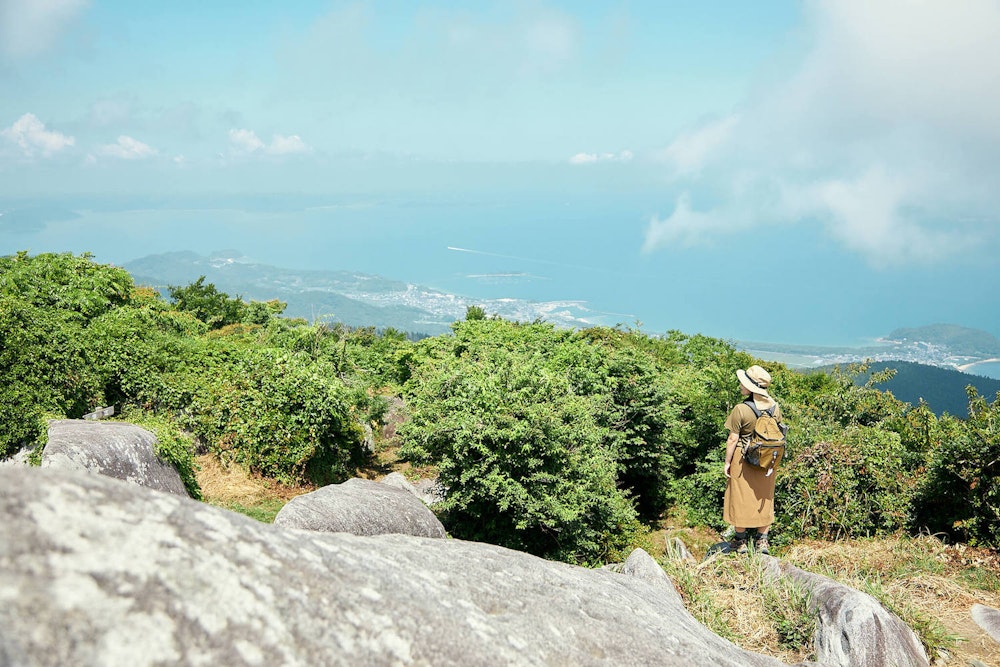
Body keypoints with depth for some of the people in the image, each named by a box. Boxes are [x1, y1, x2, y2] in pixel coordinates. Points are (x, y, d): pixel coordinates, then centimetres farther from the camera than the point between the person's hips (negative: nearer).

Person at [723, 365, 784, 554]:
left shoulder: (741, 410, -21)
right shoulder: (775, 408, -6)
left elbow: (733, 439, -15)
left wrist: (727, 462, -4)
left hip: (743, 459, -4)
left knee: (741, 498, 11)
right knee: (764, 499, 17)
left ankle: (740, 541, 21)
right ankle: (762, 540, 22)